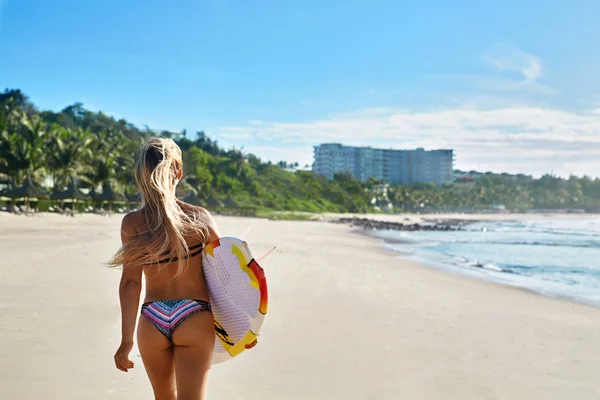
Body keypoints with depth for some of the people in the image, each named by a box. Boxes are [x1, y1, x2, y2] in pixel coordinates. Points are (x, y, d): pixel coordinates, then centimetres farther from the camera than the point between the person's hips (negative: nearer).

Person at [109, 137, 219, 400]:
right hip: (194, 318, -2)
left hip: (153, 319, 2)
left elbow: (130, 282, -7)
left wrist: (126, 340, -3)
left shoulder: (132, 223, -4)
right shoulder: (200, 218, -3)